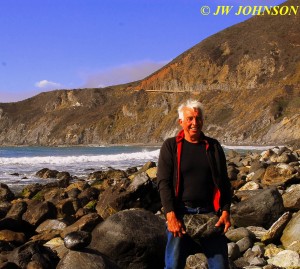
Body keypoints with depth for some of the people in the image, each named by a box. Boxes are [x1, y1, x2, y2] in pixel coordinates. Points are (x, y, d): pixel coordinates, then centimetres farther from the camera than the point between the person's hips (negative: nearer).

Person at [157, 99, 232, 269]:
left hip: (210, 213, 2)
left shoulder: (213, 146, 9)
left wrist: (225, 211, -3)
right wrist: (171, 215, -15)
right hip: (181, 214, -2)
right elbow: (164, 183, -5)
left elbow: (224, 182, 10)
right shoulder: (170, 146, 2)